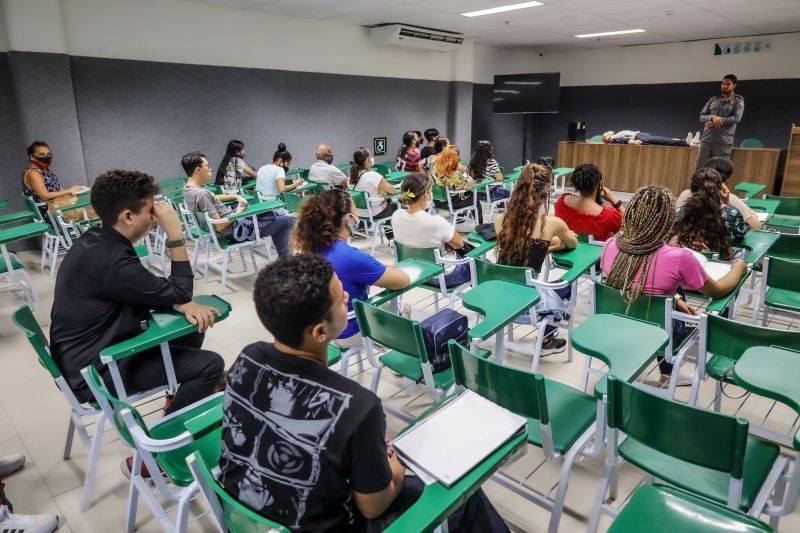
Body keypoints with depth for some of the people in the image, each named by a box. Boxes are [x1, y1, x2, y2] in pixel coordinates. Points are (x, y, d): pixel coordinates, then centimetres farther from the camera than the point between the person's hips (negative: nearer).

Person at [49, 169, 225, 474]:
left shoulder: (96, 242, 0)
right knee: (209, 365, -15)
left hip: (92, 352, 9)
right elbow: (178, 292, -19)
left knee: (192, 330, 14)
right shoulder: (111, 261, -30)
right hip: (95, 371, -9)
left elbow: (154, 292, 6)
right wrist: (175, 235, -20)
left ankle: (179, 401, 29)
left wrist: (183, 307, -13)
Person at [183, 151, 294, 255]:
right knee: (288, 221, -4)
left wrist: (235, 196, 8)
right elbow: (219, 226, -27)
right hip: (236, 230, -11)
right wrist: (238, 213, -12)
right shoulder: (200, 194, -28)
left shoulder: (188, 189, 3)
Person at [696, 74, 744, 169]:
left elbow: (736, 118, -6)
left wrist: (714, 122, -10)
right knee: (700, 169, -3)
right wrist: (713, 117, -12)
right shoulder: (713, 99, 18)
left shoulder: (738, 101, 8)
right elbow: (702, 117, 9)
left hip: (723, 142, -3)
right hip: (706, 139, 3)